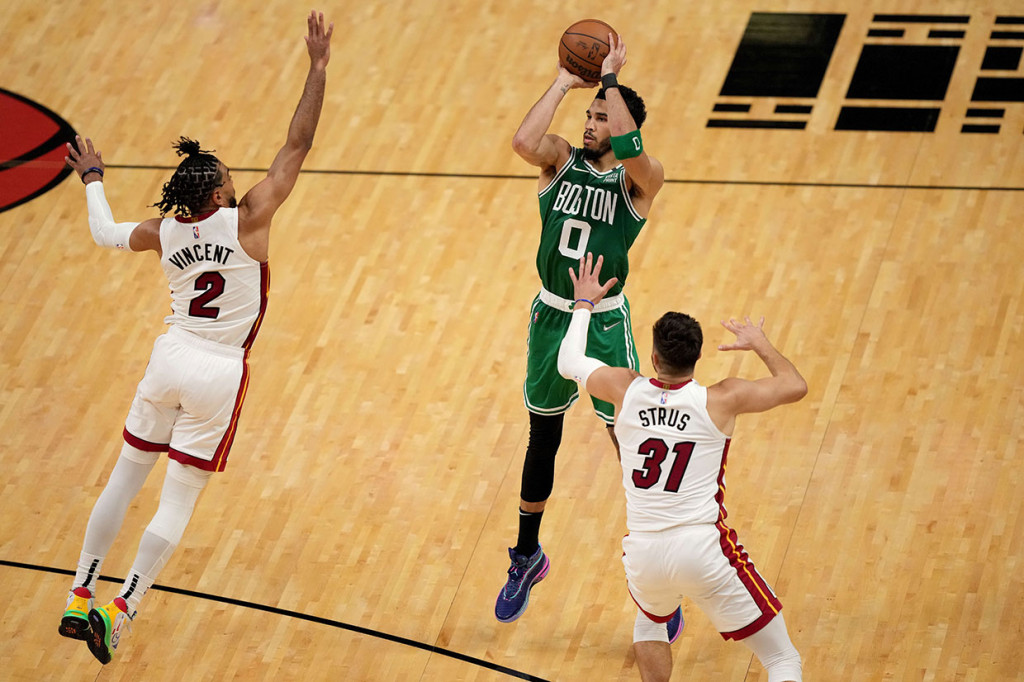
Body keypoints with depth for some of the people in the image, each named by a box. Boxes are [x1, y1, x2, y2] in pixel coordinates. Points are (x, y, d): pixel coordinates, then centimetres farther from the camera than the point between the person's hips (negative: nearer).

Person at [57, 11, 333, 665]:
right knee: (178, 503, 1)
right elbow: (298, 146, -15)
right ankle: (119, 612, -7)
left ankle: (79, 600, 20)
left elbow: (105, 233, 18)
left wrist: (93, 180, 35)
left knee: (124, 481, 16)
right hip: (218, 372, -5)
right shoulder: (246, 220, -16)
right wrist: (318, 69, -14)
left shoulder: (165, 231, -3)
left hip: (170, 359, 5)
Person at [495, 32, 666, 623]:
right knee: (543, 440, 19)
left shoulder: (640, 179, -9)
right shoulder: (562, 160, 0)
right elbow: (524, 141, -22)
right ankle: (528, 558, 37)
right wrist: (564, 83, -15)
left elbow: (630, 149, -32)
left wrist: (610, 78, -22)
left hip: (606, 324, -4)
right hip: (551, 317, 4)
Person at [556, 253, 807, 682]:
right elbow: (795, 386, 6)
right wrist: (760, 344, 22)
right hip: (703, 549, -3)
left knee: (649, 622, 40)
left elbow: (568, 362, 22)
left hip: (642, 554, 4)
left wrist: (584, 304, 37)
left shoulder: (626, 390, 3)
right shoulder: (721, 400, -5)